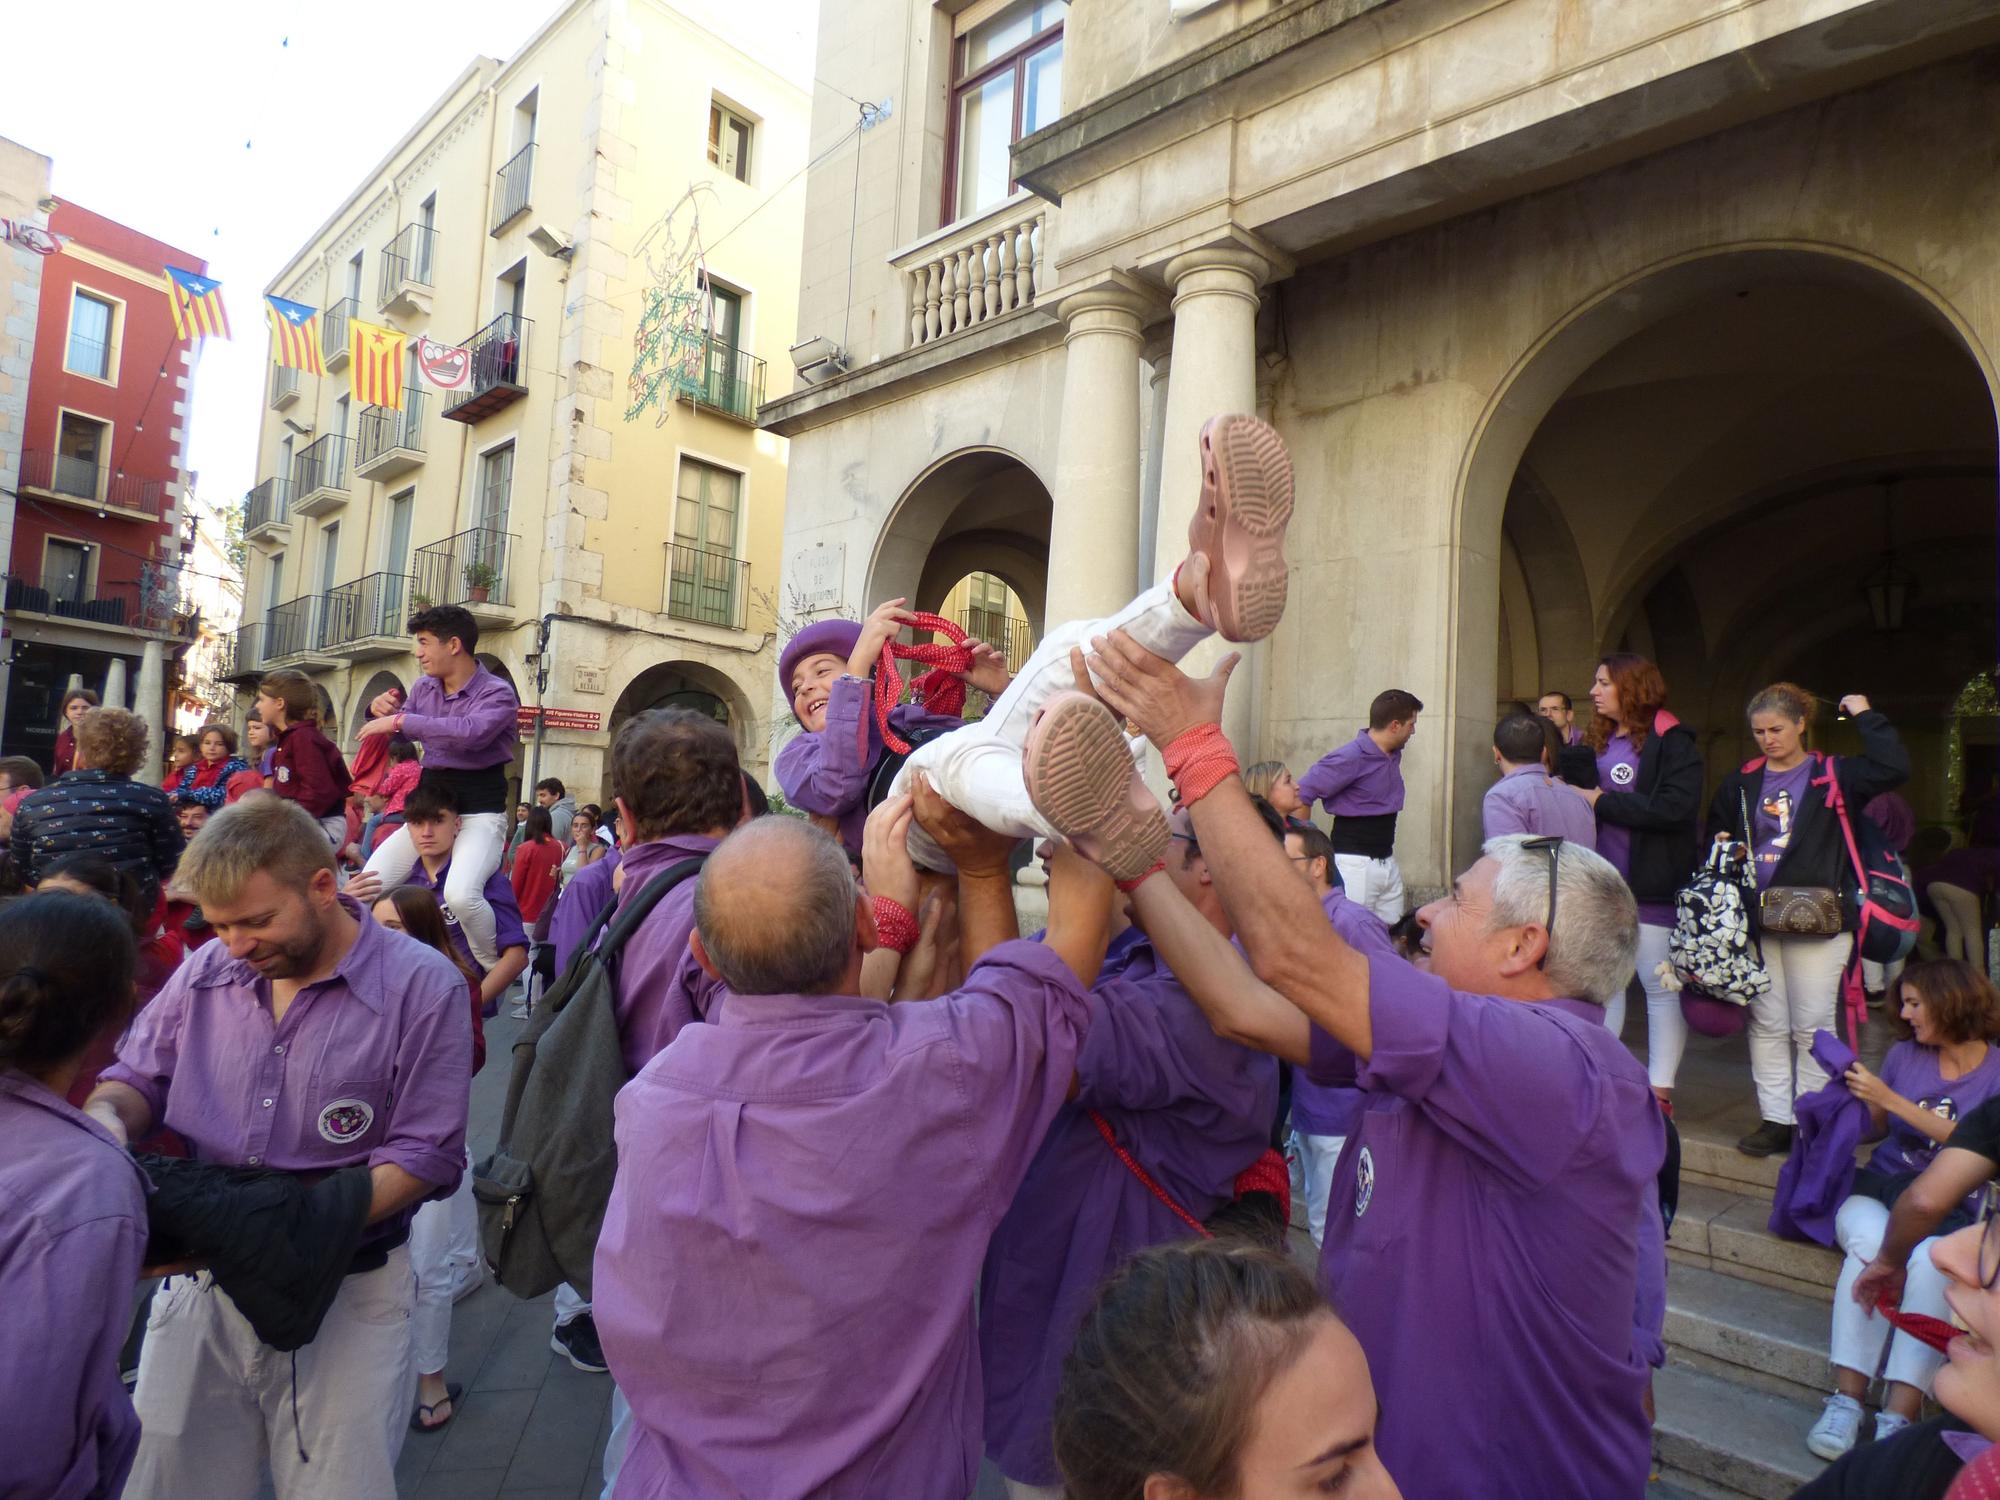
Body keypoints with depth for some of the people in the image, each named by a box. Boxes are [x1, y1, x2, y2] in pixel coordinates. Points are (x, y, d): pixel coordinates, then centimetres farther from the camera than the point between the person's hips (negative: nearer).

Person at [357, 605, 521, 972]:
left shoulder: (496, 693, -10)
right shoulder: (424, 688, 10)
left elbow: (471, 732, -32)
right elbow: (402, 733, 28)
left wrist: (399, 720, -25)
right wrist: (383, 712, 4)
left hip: (479, 807, -7)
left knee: (461, 895, -30)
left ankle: (498, 977, -8)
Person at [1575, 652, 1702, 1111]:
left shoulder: (1672, 741, -8)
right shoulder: (1595, 740, 13)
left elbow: (1676, 807, -20)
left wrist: (1602, 802, -15)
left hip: (1653, 886, -6)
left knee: (1661, 987, 3)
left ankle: (1660, 1089, 11)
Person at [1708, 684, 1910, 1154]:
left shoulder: (1834, 775, 0)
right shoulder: (1740, 782, 11)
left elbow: (1894, 767, -17)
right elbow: (1715, 837, 21)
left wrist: (1864, 716, -10)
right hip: (1754, 919, 4)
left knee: (1812, 1025, 3)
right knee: (1767, 1023, 8)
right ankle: (1776, 1119, 17)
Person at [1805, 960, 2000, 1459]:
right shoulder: (1903, 1055, 10)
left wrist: (1891, 1099, -16)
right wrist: (1859, 1095, -2)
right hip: (1881, 1189, 2)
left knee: (1932, 1259, -35)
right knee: (1871, 1243, -32)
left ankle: (1898, 1416, -34)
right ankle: (1847, 1399, -32)